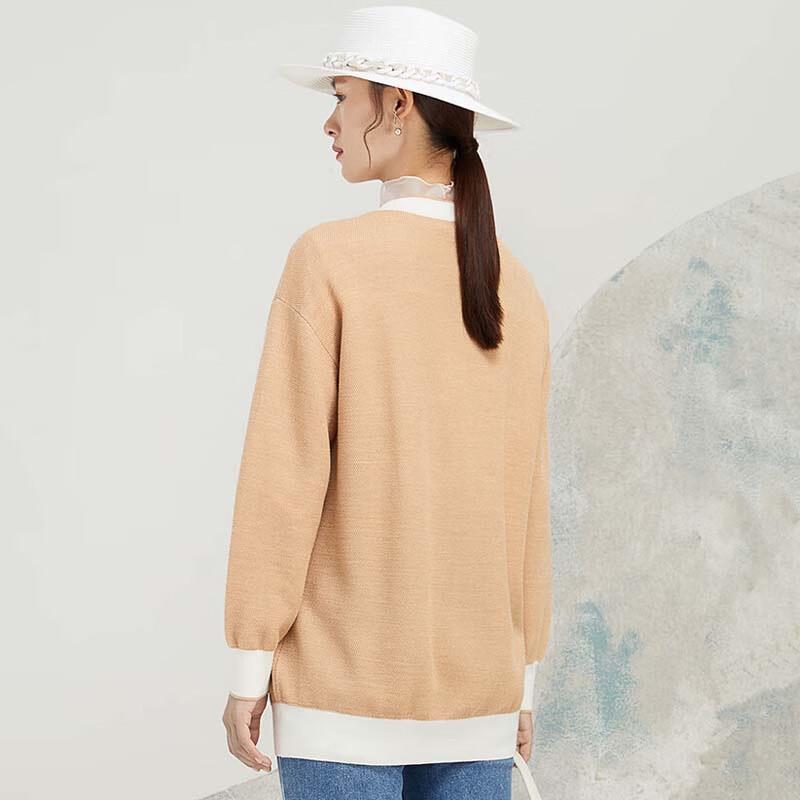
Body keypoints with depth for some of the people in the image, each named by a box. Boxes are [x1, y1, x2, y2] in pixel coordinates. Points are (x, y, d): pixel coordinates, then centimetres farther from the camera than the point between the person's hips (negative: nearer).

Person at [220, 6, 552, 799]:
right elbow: (524, 497, 8)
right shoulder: (516, 289, 6)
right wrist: (522, 681, 15)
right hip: (472, 678, 5)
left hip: (347, 675, -5)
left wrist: (247, 670, -9)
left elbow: (285, 471, -14)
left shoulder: (329, 258, -12)